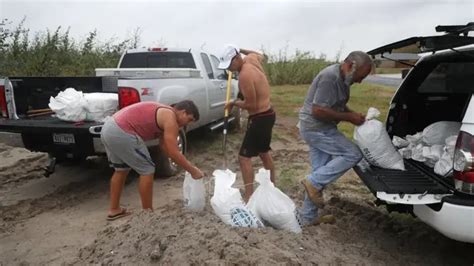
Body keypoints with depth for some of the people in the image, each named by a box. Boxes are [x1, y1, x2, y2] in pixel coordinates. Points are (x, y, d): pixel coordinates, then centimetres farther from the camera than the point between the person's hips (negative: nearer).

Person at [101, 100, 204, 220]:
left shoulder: (164, 113, 22)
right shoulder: (170, 118, -7)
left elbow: (164, 146, 26)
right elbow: (174, 153, -11)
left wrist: (187, 165, 24)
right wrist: (193, 171, 0)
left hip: (109, 128, 10)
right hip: (122, 134, -10)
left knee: (121, 169, 25)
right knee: (147, 170, 2)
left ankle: (114, 210, 35)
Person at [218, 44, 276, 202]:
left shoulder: (245, 75, -25)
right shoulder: (251, 58, 1)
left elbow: (250, 104, -24)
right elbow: (262, 57, 27)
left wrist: (234, 103, -7)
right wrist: (241, 49, 22)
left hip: (260, 118, -10)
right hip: (267, 114, 10)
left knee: (244, 157, -7)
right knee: (263, 151, 24)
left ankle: (248, 196, -3)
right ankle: (272, 185, 39)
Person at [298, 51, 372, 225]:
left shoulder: (342, 78, 10)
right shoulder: (330, 77, -22)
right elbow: (318, 111, -26)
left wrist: (353, 115, 4)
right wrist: (349, 117, -17)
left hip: (317, 128, 10)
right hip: (316, 128, -10)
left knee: (320, 173, 12)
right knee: (353, 154, -8)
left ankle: (308, 216, 22)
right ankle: (314, 182, -3)